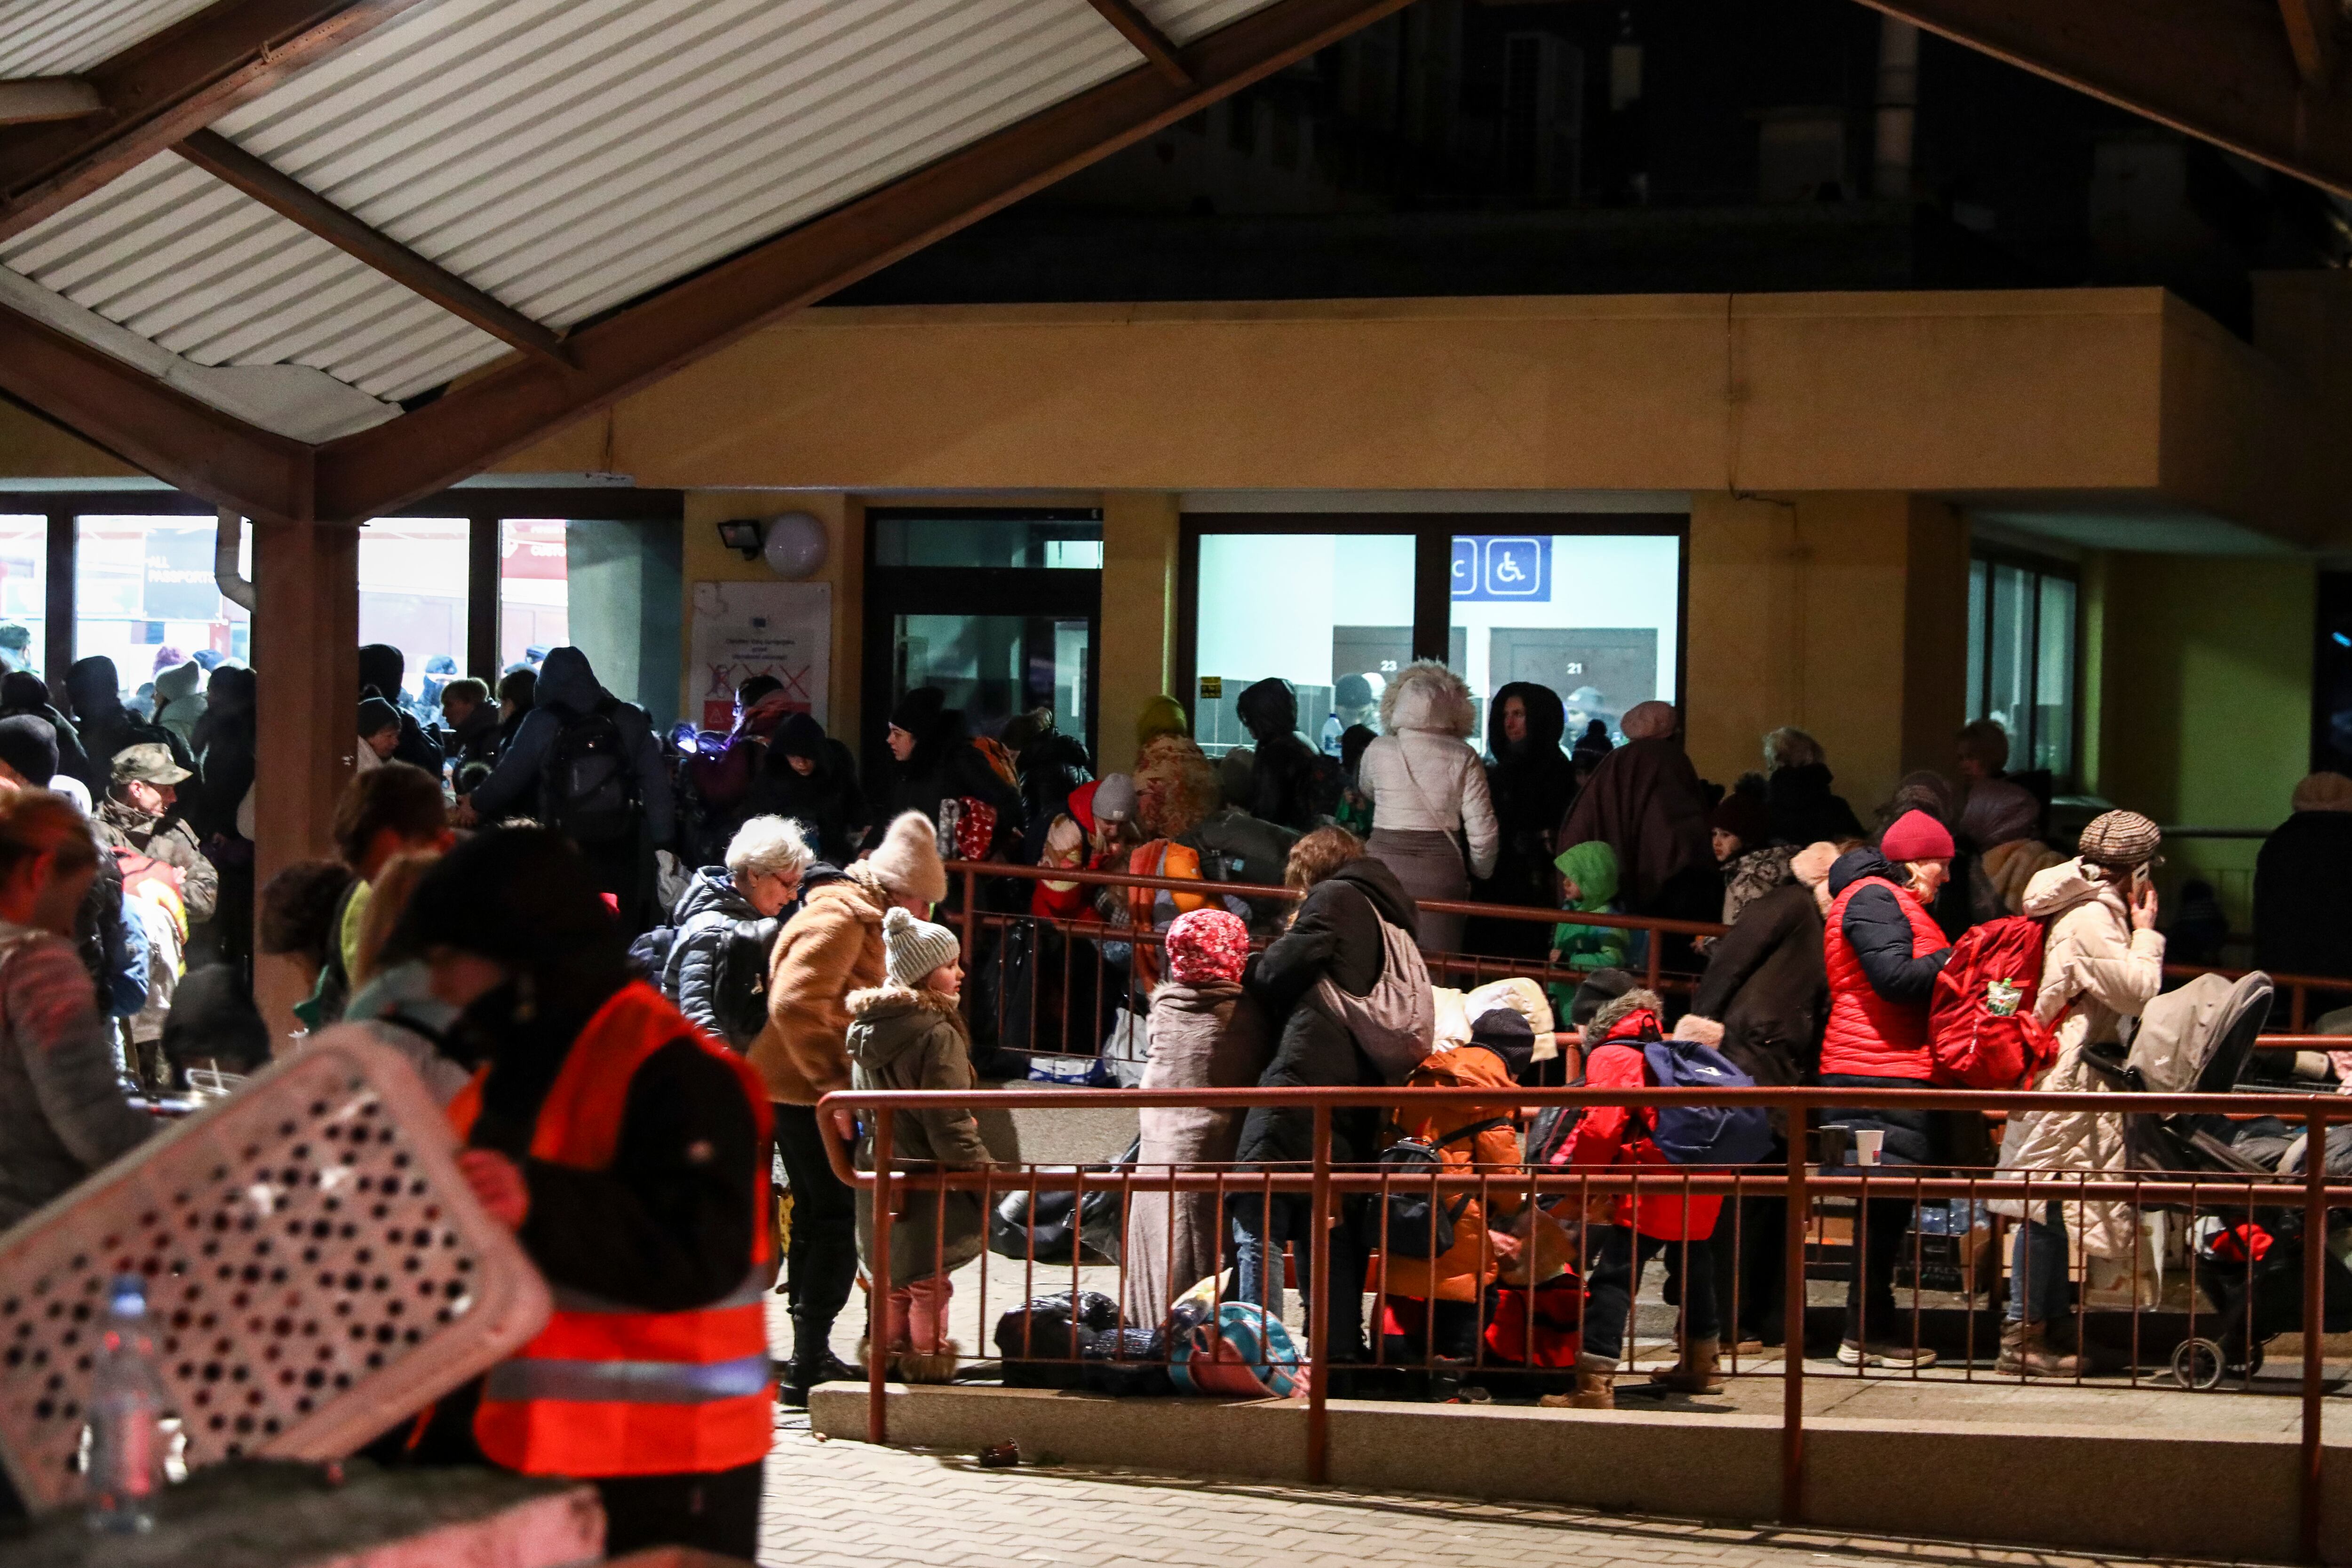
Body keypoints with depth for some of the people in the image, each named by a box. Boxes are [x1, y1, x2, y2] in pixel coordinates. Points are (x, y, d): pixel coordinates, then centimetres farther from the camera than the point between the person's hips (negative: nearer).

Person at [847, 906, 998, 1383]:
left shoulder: (865, 1027, 5)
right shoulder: (936, 1034, -20)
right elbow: (950, 1125, -21)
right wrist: (986, 1175, -13)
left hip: (878, 1178, 8)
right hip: (925, 1181, -8)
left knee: (893, 1279, 21)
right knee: (929, 1280, 6)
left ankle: (887, 1350, 29)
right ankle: (927, 1356, 13)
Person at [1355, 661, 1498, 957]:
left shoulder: (1378, 751, 2)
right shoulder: (1463, 758, -2)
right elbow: (1482, 829, -3)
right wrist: (1481, 872, 13)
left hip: (1383, 860, 1)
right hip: (1440, 870, -1)